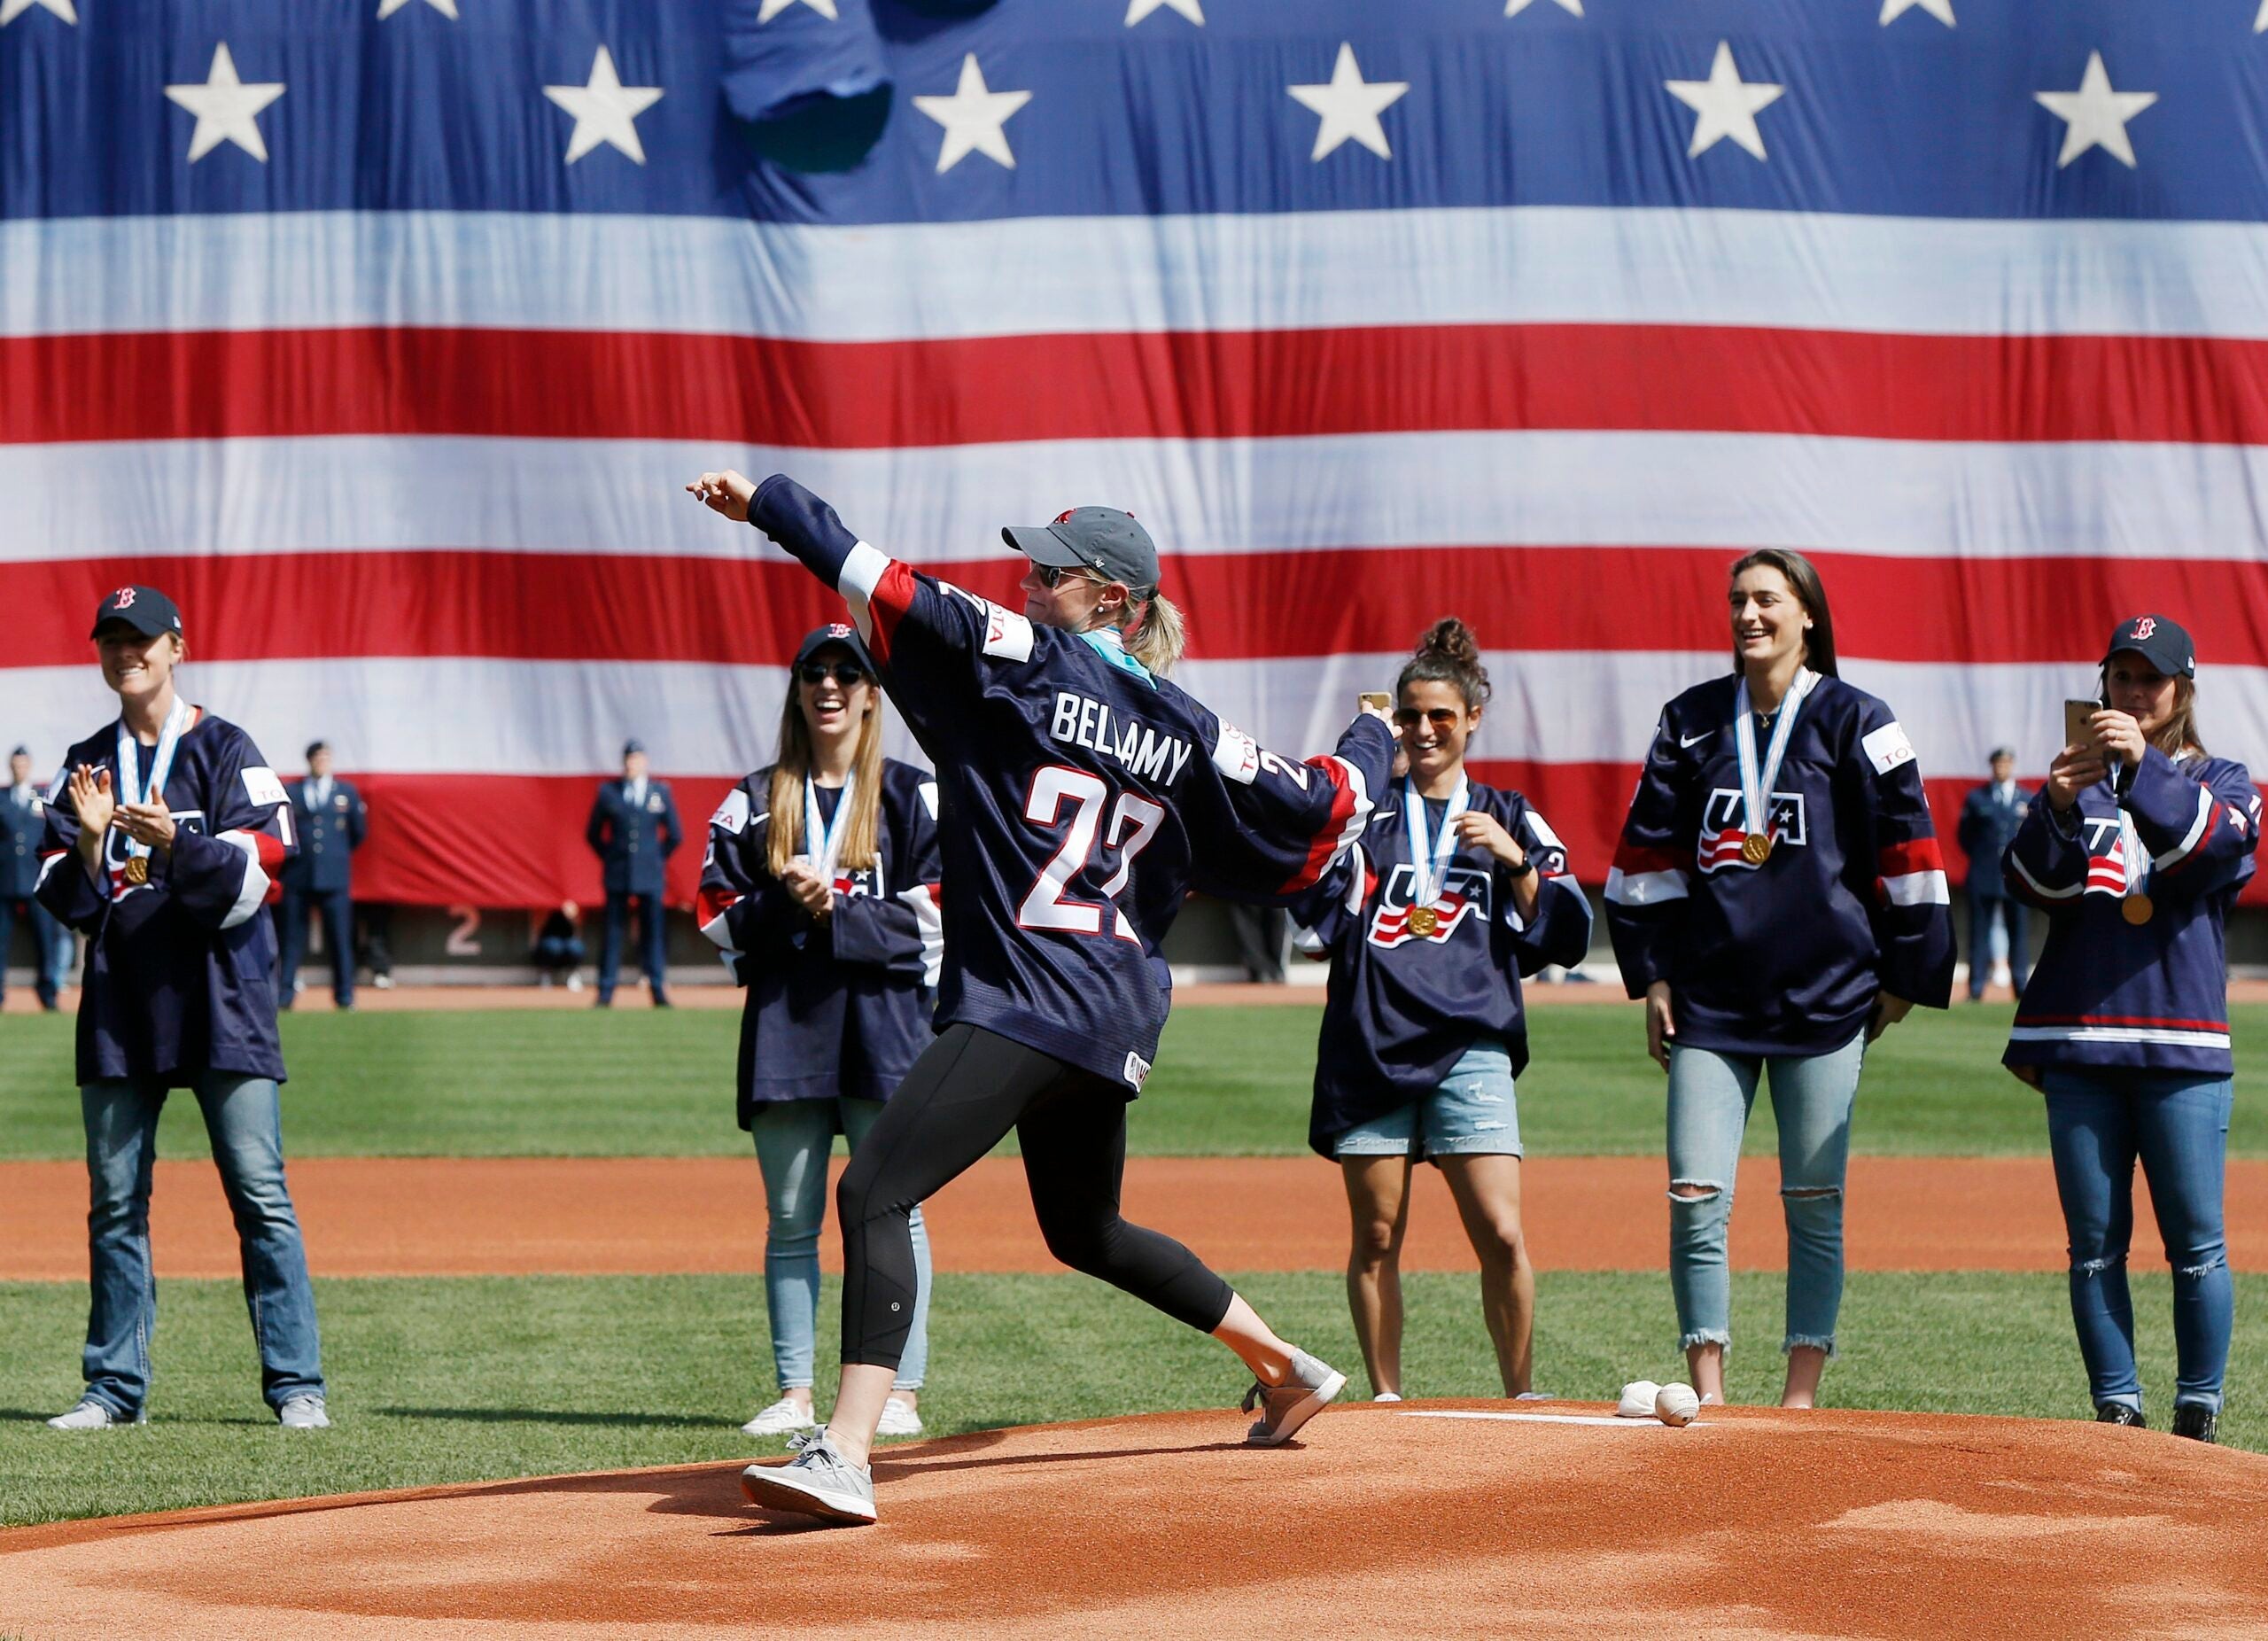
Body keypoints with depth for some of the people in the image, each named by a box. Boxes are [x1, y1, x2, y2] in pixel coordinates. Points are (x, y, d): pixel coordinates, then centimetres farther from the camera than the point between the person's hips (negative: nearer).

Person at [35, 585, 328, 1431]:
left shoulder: (225, 750, 1)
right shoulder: (87, 764, 13)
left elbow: (256, 876, -9)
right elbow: (64, 899, 8)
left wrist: (175, 841, -23)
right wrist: (88, 840, -11)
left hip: (221, 996, -4)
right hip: (120, 999, 4)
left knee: (260, 1192, -7)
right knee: (114, 1199, 5)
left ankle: (296, 1384, -5)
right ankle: (115, 1385, 12)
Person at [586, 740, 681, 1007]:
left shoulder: (661, 792, 6)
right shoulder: (608, 792, 4)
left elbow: (675, 835, 12)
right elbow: (593, 834, 12)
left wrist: (659, 858, 7)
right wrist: (609, 857, 5)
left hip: (650, 875, 0)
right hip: (617, 875, 0)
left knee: (652, 932, 2)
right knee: (612, 932, 0)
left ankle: (658, 991, 6)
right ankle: (605, 992, 1)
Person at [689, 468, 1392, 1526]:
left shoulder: (1022, 659, -3)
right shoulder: (1187, 732, 12)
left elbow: (886, 585, -10)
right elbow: (1314, 812, 19)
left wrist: (766, 506, -6)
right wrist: (1370, 742, 40)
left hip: (1023, 1001, -8)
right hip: (1117, 1023, 8)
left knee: (873, 1195, -17)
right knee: (1086, 1232, 30)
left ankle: (844, 1454, -32)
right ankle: (1284, 1368, 38)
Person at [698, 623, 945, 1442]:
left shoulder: (914, 796, 6)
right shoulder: (755, 800, 13)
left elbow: (932, 916, -3)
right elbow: (718, 915, 6)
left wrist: (832, 910, -13)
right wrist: (785, 902, -12)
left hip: (883, 1016, -2)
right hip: (783, 1026, 3)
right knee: (790, 1220, 4)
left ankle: (900, 1395, -1)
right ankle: (795, 1395, 8)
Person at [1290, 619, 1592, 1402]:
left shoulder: (1507, 819, 15)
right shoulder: (1366, 814, 12)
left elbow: (1566, 937, 7)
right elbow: (1315, 924, 0)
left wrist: (1515, 861, -7)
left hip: (1469, 1048, -1)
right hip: (1370, 1044, 1)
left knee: (1501, 1236, -12)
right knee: (1376, 1238, 2)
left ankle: (1520, 1398, 0)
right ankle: (1386, 1400, 13)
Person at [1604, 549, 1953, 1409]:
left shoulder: (1853, 721, 2)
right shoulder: (1692, 719, 11)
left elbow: (1905, 846, 2)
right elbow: (1650, 850, 13)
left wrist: (1900, 977, 0)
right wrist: (1654, 977, 8)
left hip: (1823, 998, -2)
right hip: (1709, 998, 3)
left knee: (1814, 1208, 1)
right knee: (1695, 1203, -5)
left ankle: (1799, 1400, 6)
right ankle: (1708, 1401, 0)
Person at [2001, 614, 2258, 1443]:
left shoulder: (2219, 780, 10)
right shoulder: (2081, 777, 15)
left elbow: (2216, 847, -13)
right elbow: (2033, 882, -1)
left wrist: (2143, 770, -27)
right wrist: (2056, 805, -21)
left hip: (2182, 1043, -2)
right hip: (2078, 1041, 2)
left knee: (2196, 1245, -3)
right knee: (2094, 1247, 1)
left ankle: (2198, 1414, 4)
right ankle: (2117, 1411, 6)